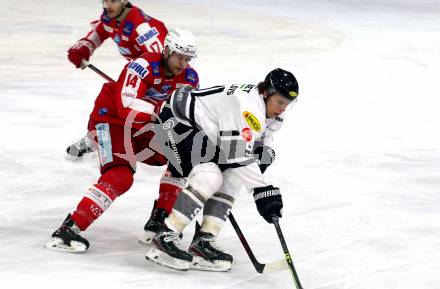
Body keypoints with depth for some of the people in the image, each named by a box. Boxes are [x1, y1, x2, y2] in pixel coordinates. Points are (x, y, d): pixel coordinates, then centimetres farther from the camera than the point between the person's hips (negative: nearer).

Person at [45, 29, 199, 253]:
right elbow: (127, 107, -37)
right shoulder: (144, 66, -26)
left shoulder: (189, 78, -3)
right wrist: (162, 109, -44)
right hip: (110, 120, -8)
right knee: (120, 176, -27)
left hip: (140, 128, 8)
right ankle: (69, 228, -30)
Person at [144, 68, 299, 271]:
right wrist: (262, 190, -34)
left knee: (232, 178, 0)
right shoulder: (247, 104, -29)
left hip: (199, 131, 11)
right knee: (209, 176, -24)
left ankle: (203, 241, -5)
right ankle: (164, 238, -25)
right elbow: (238, 153, -34)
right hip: (175, 123, -11)